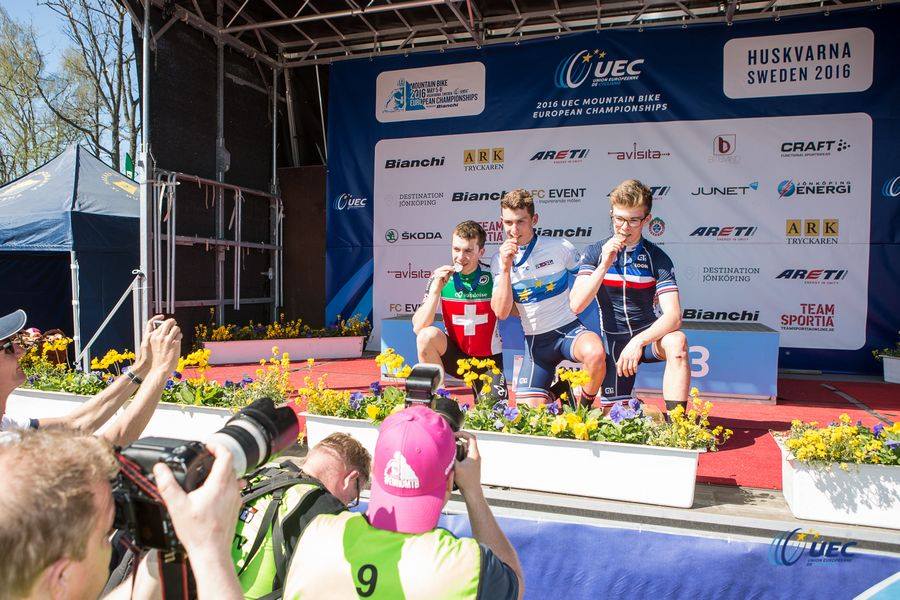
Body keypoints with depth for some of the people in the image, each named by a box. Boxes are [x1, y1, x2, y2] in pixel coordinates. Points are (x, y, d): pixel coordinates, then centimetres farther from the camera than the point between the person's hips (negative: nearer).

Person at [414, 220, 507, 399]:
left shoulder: (492, 276, -11)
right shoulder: (441, 278, -11)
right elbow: (418, 328, -17)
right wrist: (436, 289, -28)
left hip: (489, 358, 0)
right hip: (455, 356, 1)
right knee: (427, 335, -27)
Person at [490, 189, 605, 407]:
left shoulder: (560, 247, -7)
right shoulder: (499, 260, -2)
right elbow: (502, 312, -13)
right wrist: (506, 268, -19)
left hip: (569, 329, -2)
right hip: (536, 340, 2)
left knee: (595, 353, -37)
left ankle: (585, 407, -7)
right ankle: (551, 396, 32)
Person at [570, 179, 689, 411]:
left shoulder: (657, 258, -11)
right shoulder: (595, 252, -7)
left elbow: (673, 315, -21)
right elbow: (576, 305, -18)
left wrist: (638, 341, -36)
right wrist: (605, 264, -26)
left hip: (648, 335, -1)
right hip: (614, 339, 1)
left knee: (676, 342, -34)